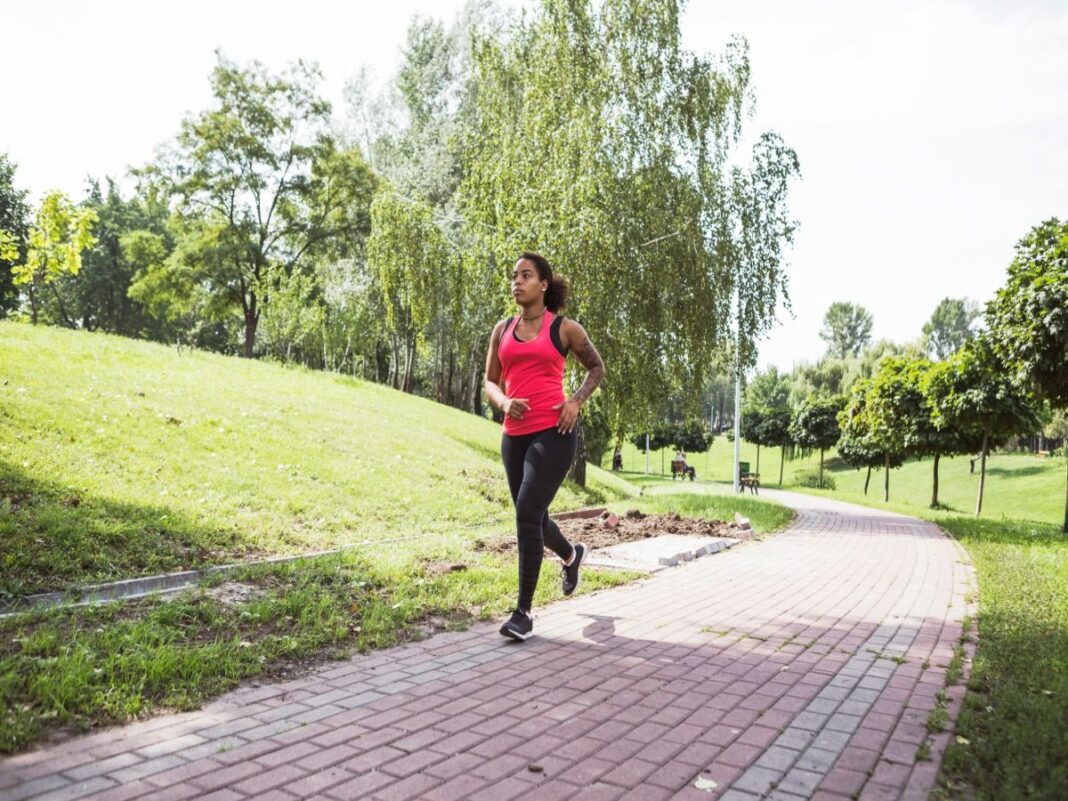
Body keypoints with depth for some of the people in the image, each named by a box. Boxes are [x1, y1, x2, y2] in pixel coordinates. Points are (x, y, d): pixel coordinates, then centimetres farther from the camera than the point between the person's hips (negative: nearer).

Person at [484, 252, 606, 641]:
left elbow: (597, 367, 14)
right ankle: (571, 554, 50)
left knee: (528, 512, -17)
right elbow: (490, 382, 15)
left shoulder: (564, 328, 2)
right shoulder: (502, 329, 12)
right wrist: (504, 402, -8)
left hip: (553, 432, -5)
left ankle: (523, 612, -6)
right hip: (515, 435, 6)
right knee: (534, 517, 17)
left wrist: (576, 402, -3)